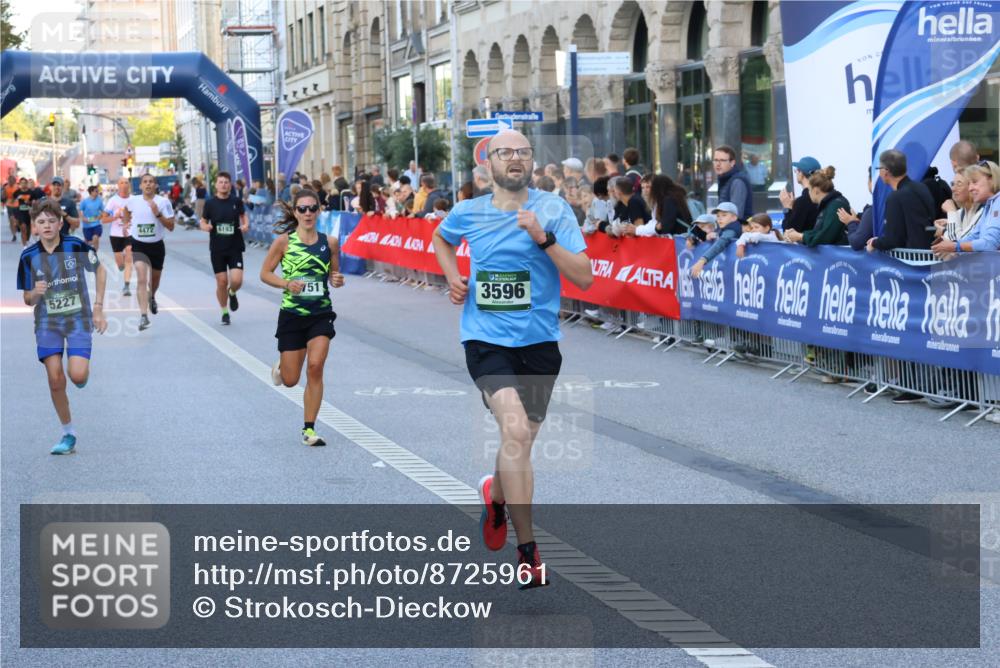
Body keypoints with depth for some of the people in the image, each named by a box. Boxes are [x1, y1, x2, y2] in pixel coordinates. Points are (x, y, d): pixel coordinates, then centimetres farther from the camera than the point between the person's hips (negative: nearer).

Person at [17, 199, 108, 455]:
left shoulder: (76, 246, -12)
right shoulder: (28, 256, -7)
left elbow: (100, 271, 5)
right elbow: (28, 300, 1)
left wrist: (98, 307, 1)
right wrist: (35, 293, -23)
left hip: (78, 318, -2)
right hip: (47, 323, 2)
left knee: (77, 375, -18)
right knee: (55, 380, -5)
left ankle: (83, 367, 22)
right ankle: (68, 435, 12)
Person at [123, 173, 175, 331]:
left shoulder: (163, 202, -9)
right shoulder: (133, 201, -4)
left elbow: (171, 226, -11)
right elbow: (127, 209, 21)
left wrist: (158, 214, -23)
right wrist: (126, 224, 19)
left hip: (157, 245, 1)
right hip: (138, 245, -1)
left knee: (155, 279, 20)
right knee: (142, 279, -18)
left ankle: (152, 298, 55)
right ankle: (143, 316, -23)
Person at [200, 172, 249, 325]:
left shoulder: (236, 201, -1)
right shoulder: (210, 203, -2)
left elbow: (244, 216, 14)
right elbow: (203, 221, 7)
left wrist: (246, 225, -7)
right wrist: (205, 226, -16)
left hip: (235, 248, 0)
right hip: (217, 249, 0)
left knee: (236, 281, -12)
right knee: (222, 282, 2)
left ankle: (232, 293, 25)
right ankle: (224, 312, 22)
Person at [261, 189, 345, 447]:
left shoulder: (330, 242, 0)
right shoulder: (284, 241, -6)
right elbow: (265, 273, 0)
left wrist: (337, 280, -10)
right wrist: (287, 284, -17)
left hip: (321, 314, 1)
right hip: (292, 315, -1)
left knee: (315, 367, -15)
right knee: (290, 380, 4)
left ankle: (309, 429, -3)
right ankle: (280, 367, 44)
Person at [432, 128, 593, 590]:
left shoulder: (553, 210, -2)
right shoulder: (468, 213, 3)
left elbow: (584, 279, -10)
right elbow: (441, 240, 28)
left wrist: (544, 238, -21)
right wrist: (452, 277, 10)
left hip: (539, 343, 1)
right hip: (486, 340, -1)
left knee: (521, 442, 13)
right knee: (515, 431, -22)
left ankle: (496, 495, 49)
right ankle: (527, 552, -18)